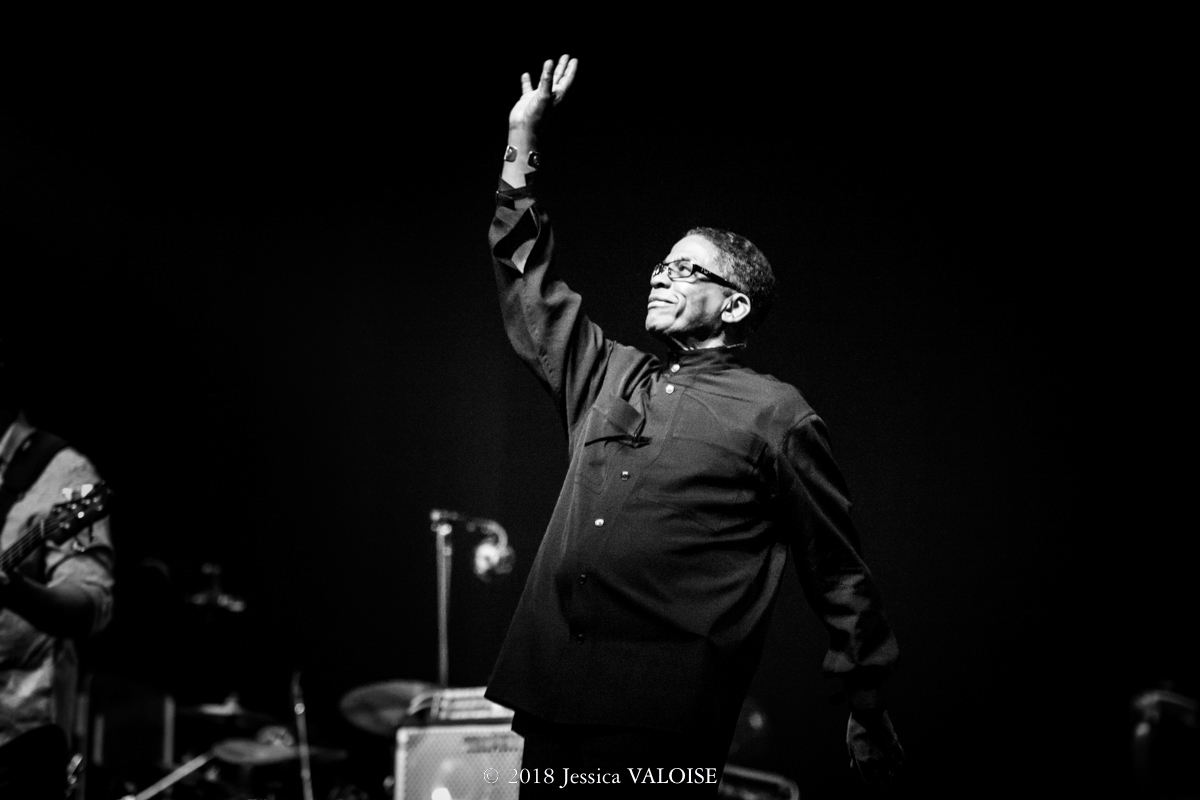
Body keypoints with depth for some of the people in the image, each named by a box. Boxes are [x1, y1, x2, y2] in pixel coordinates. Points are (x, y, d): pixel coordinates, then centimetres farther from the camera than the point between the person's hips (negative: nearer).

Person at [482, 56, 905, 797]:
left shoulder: (775, 414, 3)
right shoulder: (608, 377, 19)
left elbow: (838, 573, 5)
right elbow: (530, 289, 23)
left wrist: (868, 707, 4)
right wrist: (523, 145, 18)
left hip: (664, 707, -5)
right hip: (553, 686, 6)